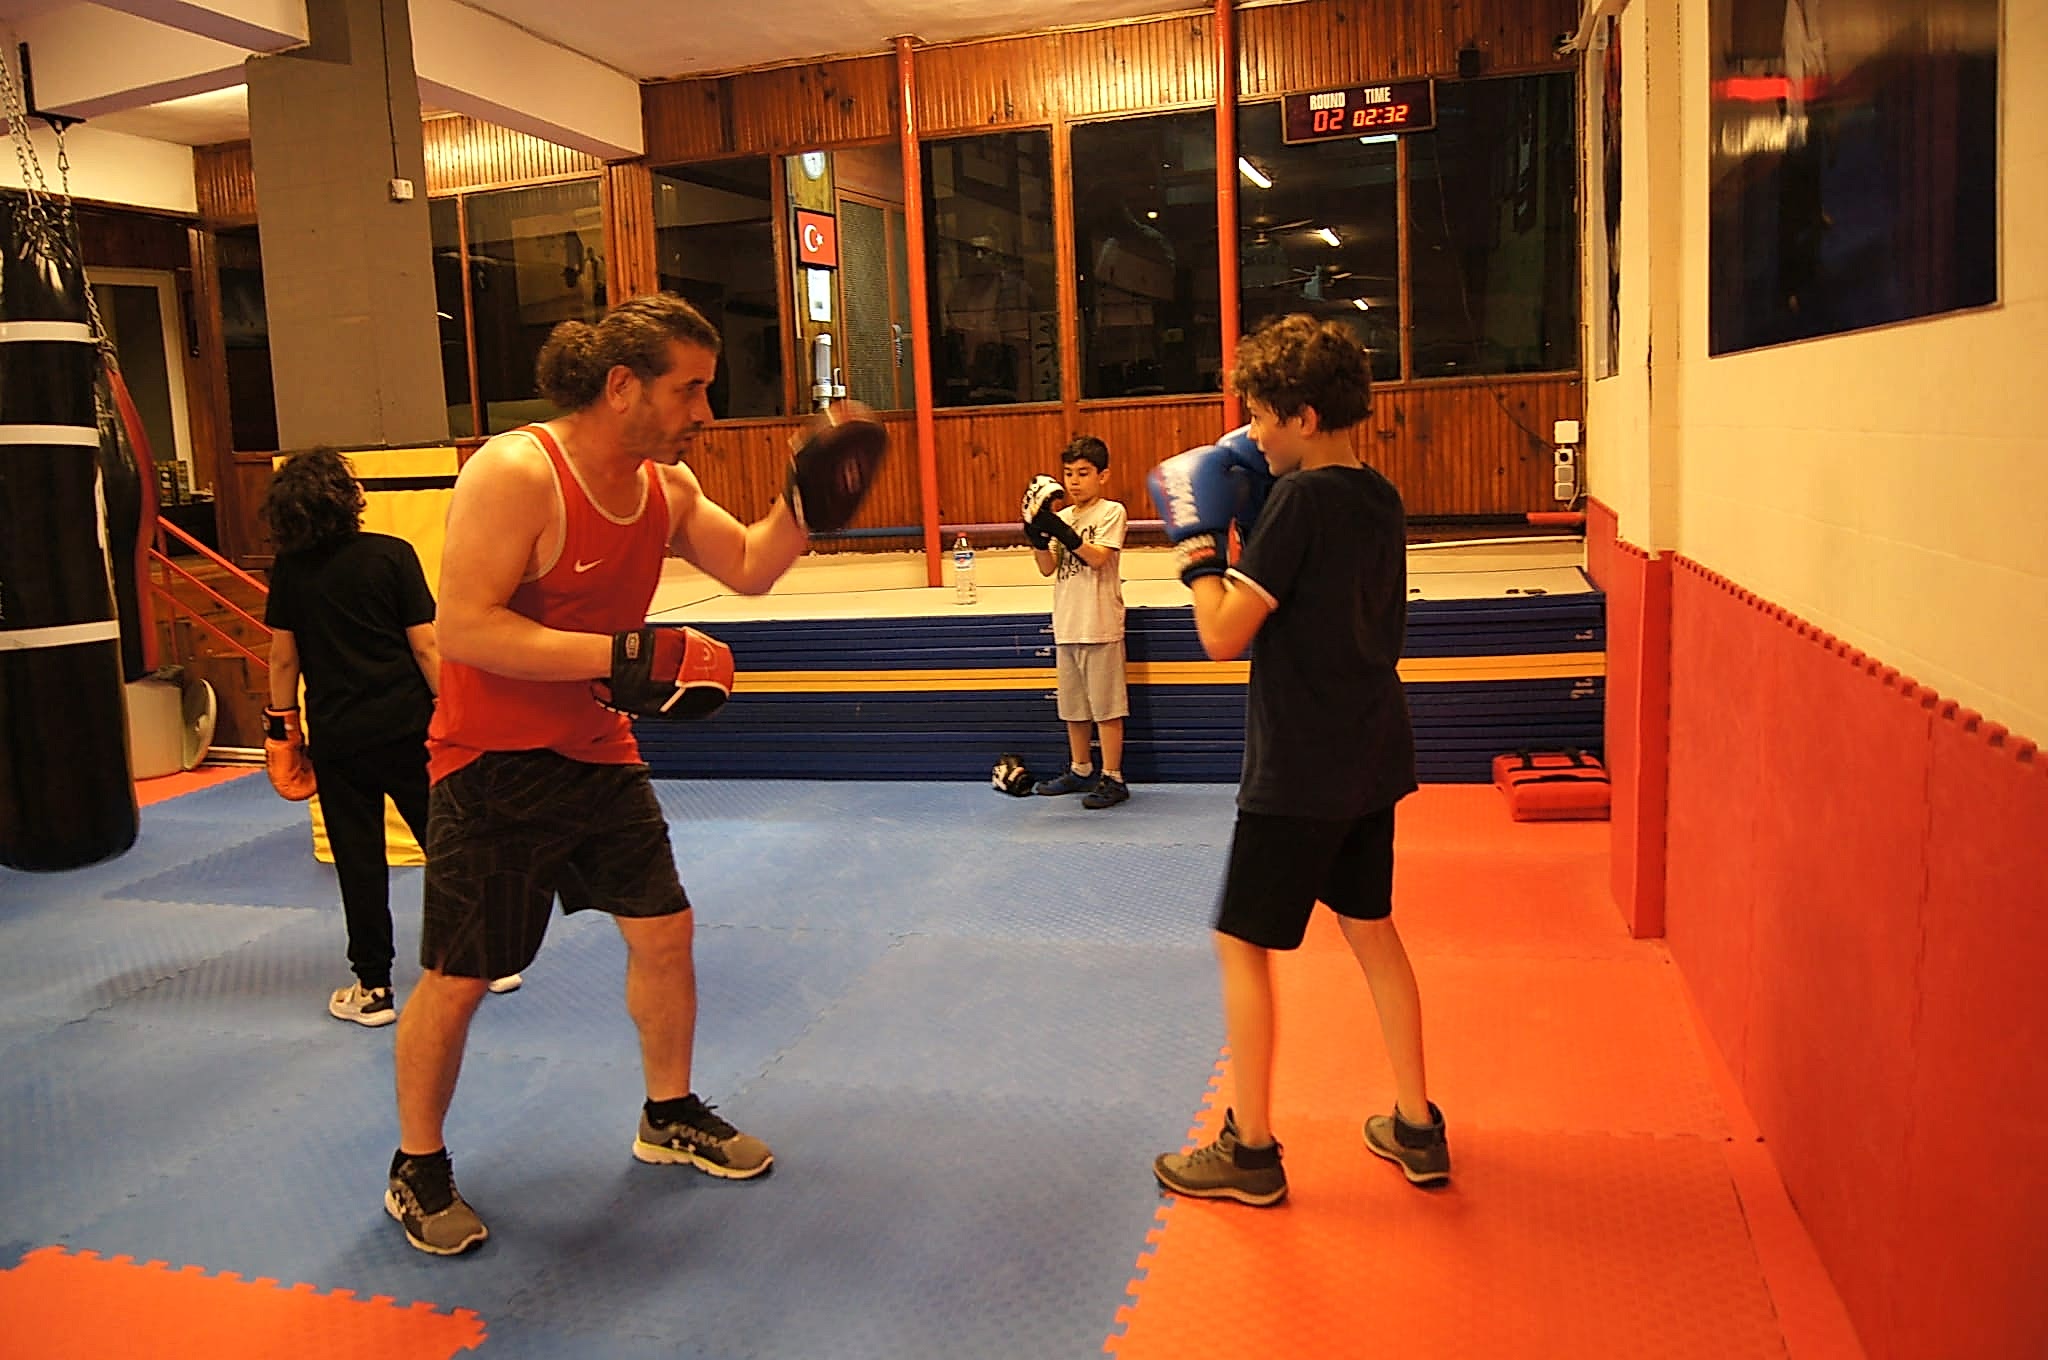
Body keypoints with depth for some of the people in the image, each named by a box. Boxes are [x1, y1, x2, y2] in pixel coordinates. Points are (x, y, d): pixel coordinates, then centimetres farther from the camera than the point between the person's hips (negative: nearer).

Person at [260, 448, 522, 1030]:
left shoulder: (289, 570, -1)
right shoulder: (392, 555, -6)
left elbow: (284, 658, 3)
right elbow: (425, 646, -8)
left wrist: (281, 723, 14)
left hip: (337, 735, 1)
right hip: (405, 724, -1)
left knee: (359, 860, 7)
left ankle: (373, 987, 14)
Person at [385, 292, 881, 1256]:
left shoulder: (667, 487, 1)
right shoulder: (514, 473, -23)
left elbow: (748, 568, 11)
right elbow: (464, 629, -28)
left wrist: (803, 505, -8)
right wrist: (622, 655, -34)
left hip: (600, 753, 7)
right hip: (492, 768, -7)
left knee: (663, 932, 11)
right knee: (456, 979, 2)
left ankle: (670, 1116, 32)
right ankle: (416, 1170, 25)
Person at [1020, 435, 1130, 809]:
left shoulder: (1112, 511, -5)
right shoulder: (1062, 517, 12)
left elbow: (1098, 557, -17)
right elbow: (1048, 568, 5)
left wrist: (1062, 531, -24)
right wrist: (1037, 535, -10)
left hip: (1100, 625, -7)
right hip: (1066, 625, 7)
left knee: (1106, 705, -2)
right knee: (1072, 705, 15)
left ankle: (1112, 778, 4)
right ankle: (1081, 770, 28)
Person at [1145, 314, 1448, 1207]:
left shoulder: (1302, 500, -19)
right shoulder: (1380, 499, 6)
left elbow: (1223, 635, -20)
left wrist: (1197, 539, -8)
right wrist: (1247, 520, 11)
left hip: (1300, 772, -9)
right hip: (1371, 760, 9)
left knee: (1242, 944, 4)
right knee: (1371, 929, 19)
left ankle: (1250, 1150, 14)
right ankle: (1416, 1129, 28)